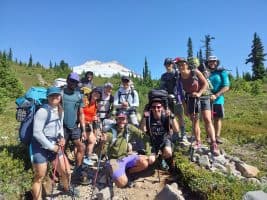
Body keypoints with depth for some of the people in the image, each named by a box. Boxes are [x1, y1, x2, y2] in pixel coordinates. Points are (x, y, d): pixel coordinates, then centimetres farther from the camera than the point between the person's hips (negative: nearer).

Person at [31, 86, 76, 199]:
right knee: (39, 177, 4)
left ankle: (67, 189, 44)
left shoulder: (60, 111, 6)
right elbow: (37, 133, -21)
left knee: (66, 171, 14)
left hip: (55, 146, 7)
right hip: (41, 147, -7)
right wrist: (51, 146, -16)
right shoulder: (42, 111, -19)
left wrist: (62, 138, 1)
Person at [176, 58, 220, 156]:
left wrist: (199, 93, -23)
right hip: (191, 100, 4)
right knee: (194, 121, 7)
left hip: (203, 98, -3)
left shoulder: (195, 72, -9)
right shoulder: (180, 78, 0)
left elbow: (205, 83, -9)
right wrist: (185, 106, 9)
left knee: (207, 120, -12)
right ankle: (198, 142, 19)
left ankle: (213, 144, -12)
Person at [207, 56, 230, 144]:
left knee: (218, 118, 6)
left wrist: (216, 95, -18)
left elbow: (226, 87, -6)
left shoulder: (222, 72, 2)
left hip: (218, 99, -1)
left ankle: (217, 136, 13)